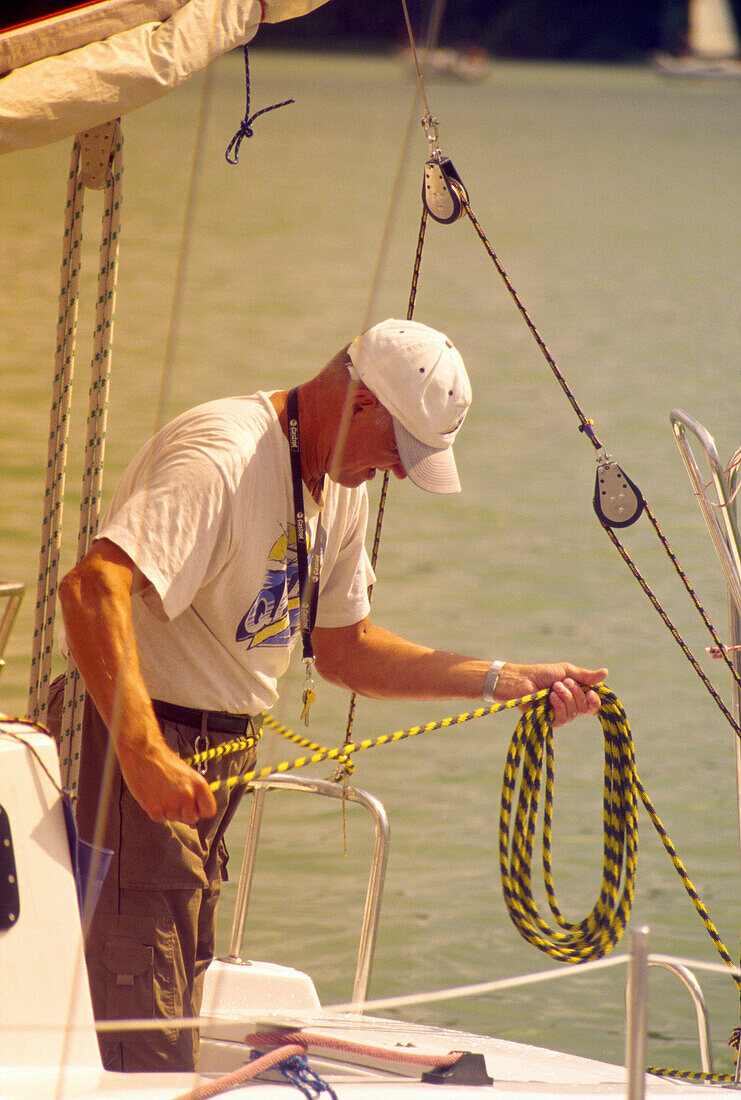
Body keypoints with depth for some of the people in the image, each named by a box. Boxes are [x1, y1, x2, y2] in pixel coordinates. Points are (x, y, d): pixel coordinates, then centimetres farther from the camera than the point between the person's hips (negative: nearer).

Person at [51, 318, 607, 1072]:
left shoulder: (339, 487, 8)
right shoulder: (221, 459, -23)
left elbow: (341, 649, 17)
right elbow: (92, 589, -36)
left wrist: (507, 682, 9)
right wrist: (143, 754, -43)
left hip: (224, 751, 10)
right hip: (138, 745, -10)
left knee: (177, 1007, 17)